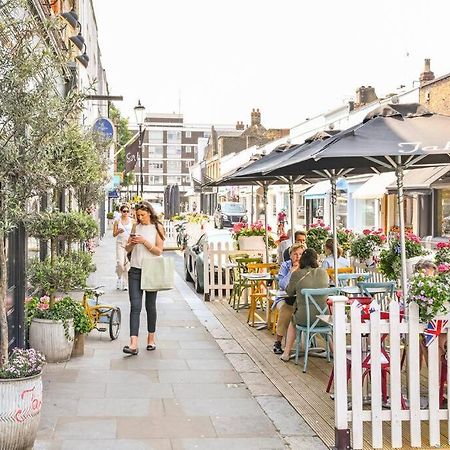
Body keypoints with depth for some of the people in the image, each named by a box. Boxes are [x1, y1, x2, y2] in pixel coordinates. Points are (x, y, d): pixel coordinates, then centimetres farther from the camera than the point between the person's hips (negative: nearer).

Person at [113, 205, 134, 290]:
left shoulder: (131, 221, 5)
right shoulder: (117, 221, 4)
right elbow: (114, 234, 5)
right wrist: (119, 231, -14)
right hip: (120, 243, -1)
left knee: (127, 264, -2)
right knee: (120, 263, -13)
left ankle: (125, 284, 7)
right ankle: (119, 277, 16)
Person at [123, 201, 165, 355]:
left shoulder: (157, 227, 0)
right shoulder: (136, 227, 10)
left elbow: (159, 251, -7)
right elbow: (128, 249, 14)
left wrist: (144, 241, -17)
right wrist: (132, 243, -7)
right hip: (135, 270, 2)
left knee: (150, 306, 9)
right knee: (135, 306, -8)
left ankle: (151, 339, 24)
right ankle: (133, 344, -16)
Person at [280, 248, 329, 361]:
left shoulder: (296, 274, -9)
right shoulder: (323, 272, -1)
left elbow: (290, 292, 7)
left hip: (304, 318, -2)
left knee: (293, 321, 33)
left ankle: (286, 353, 33)